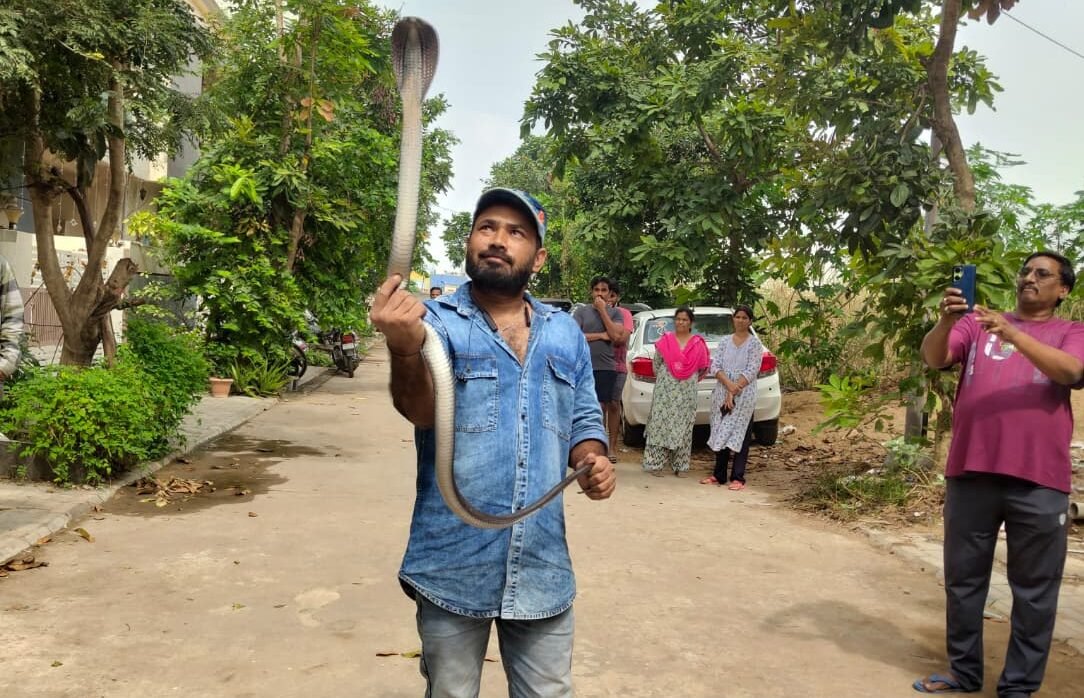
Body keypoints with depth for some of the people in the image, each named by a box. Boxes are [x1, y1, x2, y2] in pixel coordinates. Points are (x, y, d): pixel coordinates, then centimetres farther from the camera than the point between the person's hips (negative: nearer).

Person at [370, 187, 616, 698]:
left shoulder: (565, 333, 8)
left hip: (543, 568, 3)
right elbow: (421, 410, -24)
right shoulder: (435, 320, -7)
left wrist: (593, 461, -6)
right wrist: (406, 349, -45)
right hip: (453, 567, -3)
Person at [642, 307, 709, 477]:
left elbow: (702, 367, 11)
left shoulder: (698, 344, 4)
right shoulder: (665, 341, 1)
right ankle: (655, 463, 2)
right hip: (665, 390, -1)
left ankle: (680, 466, 11)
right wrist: (663, 378, 9)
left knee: (683, 427, 4)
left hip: (687, 392, 1)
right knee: (660, 424, -3)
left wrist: (689, 379, 11)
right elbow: (656, 363, 8)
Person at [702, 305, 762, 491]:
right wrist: (728, 384, -15)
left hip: (744, 396, -3)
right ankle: (719, 475, 16)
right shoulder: (724, 341, 9)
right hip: (721, 394, 4)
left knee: (739, 435, -3)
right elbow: (714, 366, 1)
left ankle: (737, 478, 1)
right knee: (720, 434, 7)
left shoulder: (755, 343, 0)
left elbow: (751, 371, -8)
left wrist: (733, 393, -14)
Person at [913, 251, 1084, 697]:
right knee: (963, 579, 11)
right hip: (971, 472, 2)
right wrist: (946, 320, -23)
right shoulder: (977, 323, 10)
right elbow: (933, 358, -4)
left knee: (1034, 590, 6)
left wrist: (1012, 333, -25)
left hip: (1039, 481, -1)